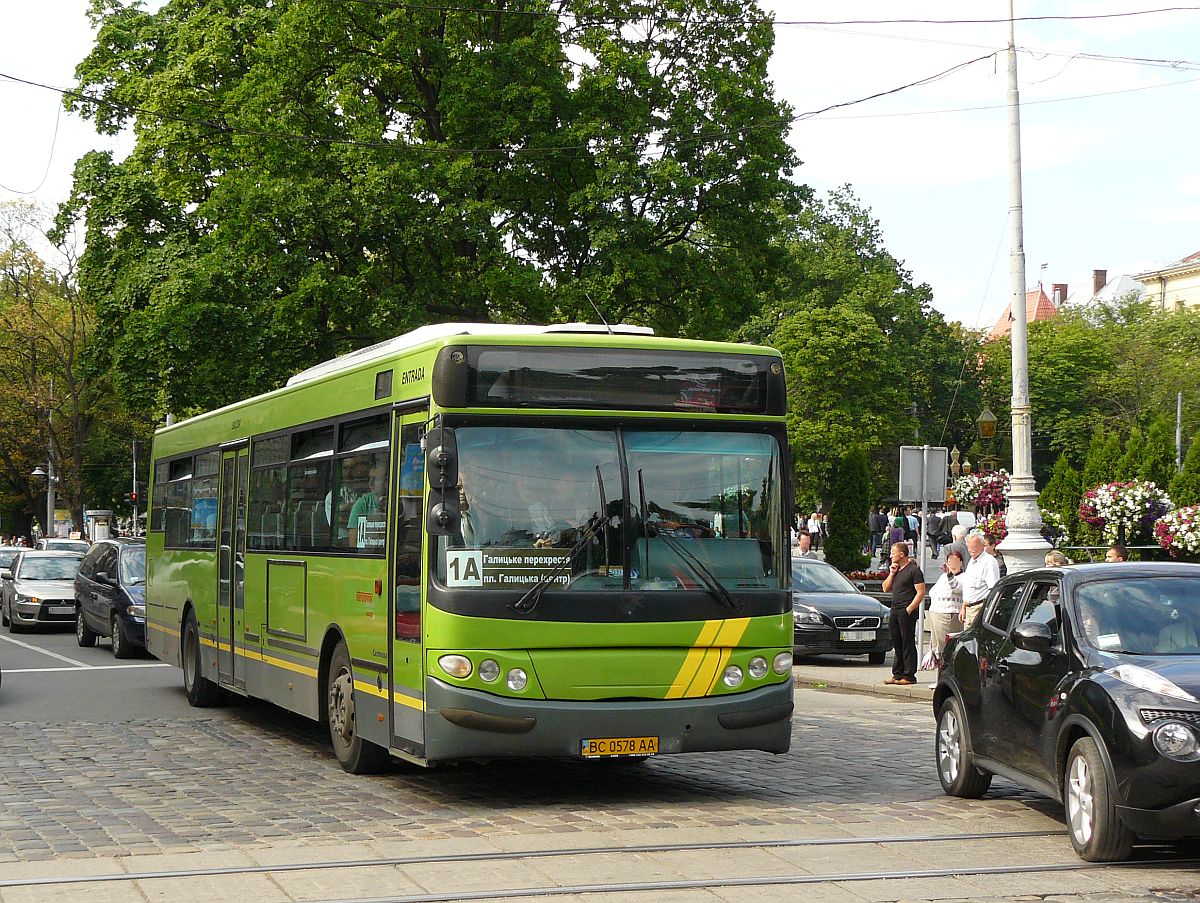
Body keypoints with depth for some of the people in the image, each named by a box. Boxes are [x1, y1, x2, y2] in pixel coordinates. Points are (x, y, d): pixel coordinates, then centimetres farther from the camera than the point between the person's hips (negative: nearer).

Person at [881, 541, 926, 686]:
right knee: (897, 643, 11)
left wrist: (909, 609, -18)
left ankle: (909, 675, -3)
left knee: (908, 643, -5)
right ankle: (897, 674, 17)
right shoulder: (896, 569, 17)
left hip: (907, 611, -8)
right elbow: (886, 588, 19)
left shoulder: (914, 570, -9)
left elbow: (921, 592, -14)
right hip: (895, 610, 8)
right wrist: (891, 574, 4)